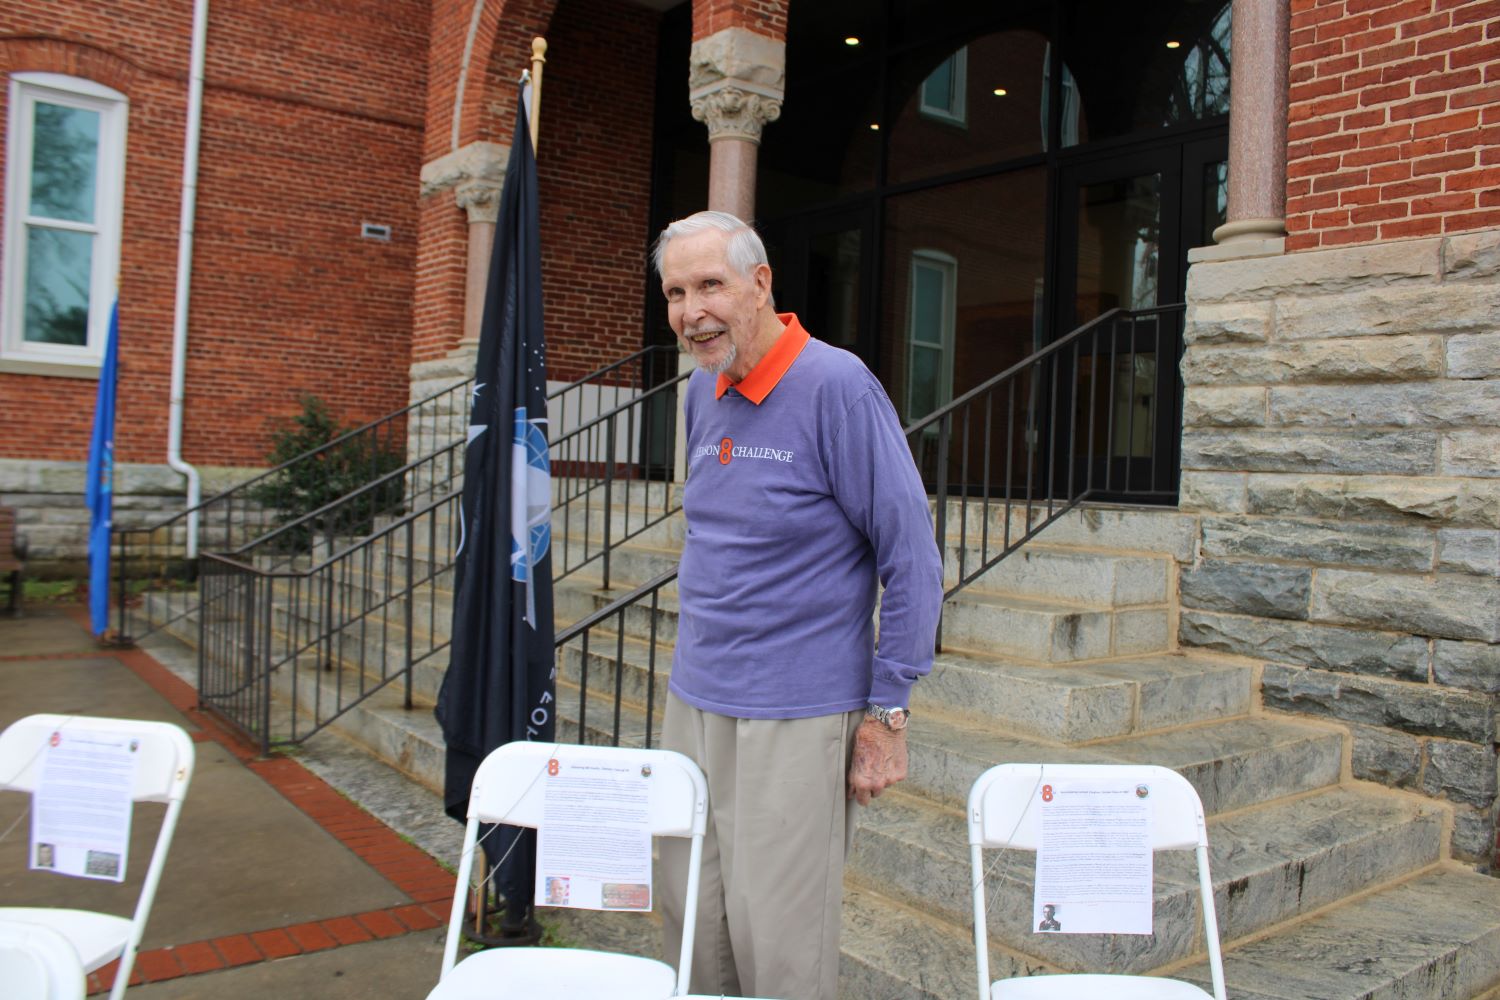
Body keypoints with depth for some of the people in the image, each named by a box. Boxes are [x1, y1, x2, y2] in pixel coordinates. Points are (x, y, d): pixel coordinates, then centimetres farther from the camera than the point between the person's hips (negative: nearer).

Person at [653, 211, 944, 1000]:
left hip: (794, 722, -6)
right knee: (692, 931, 15)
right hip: (692, 706, 7)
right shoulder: (702, 393, 9)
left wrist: (887, 711, -12)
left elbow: (912, 557, -13)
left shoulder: (837, 386, -13)